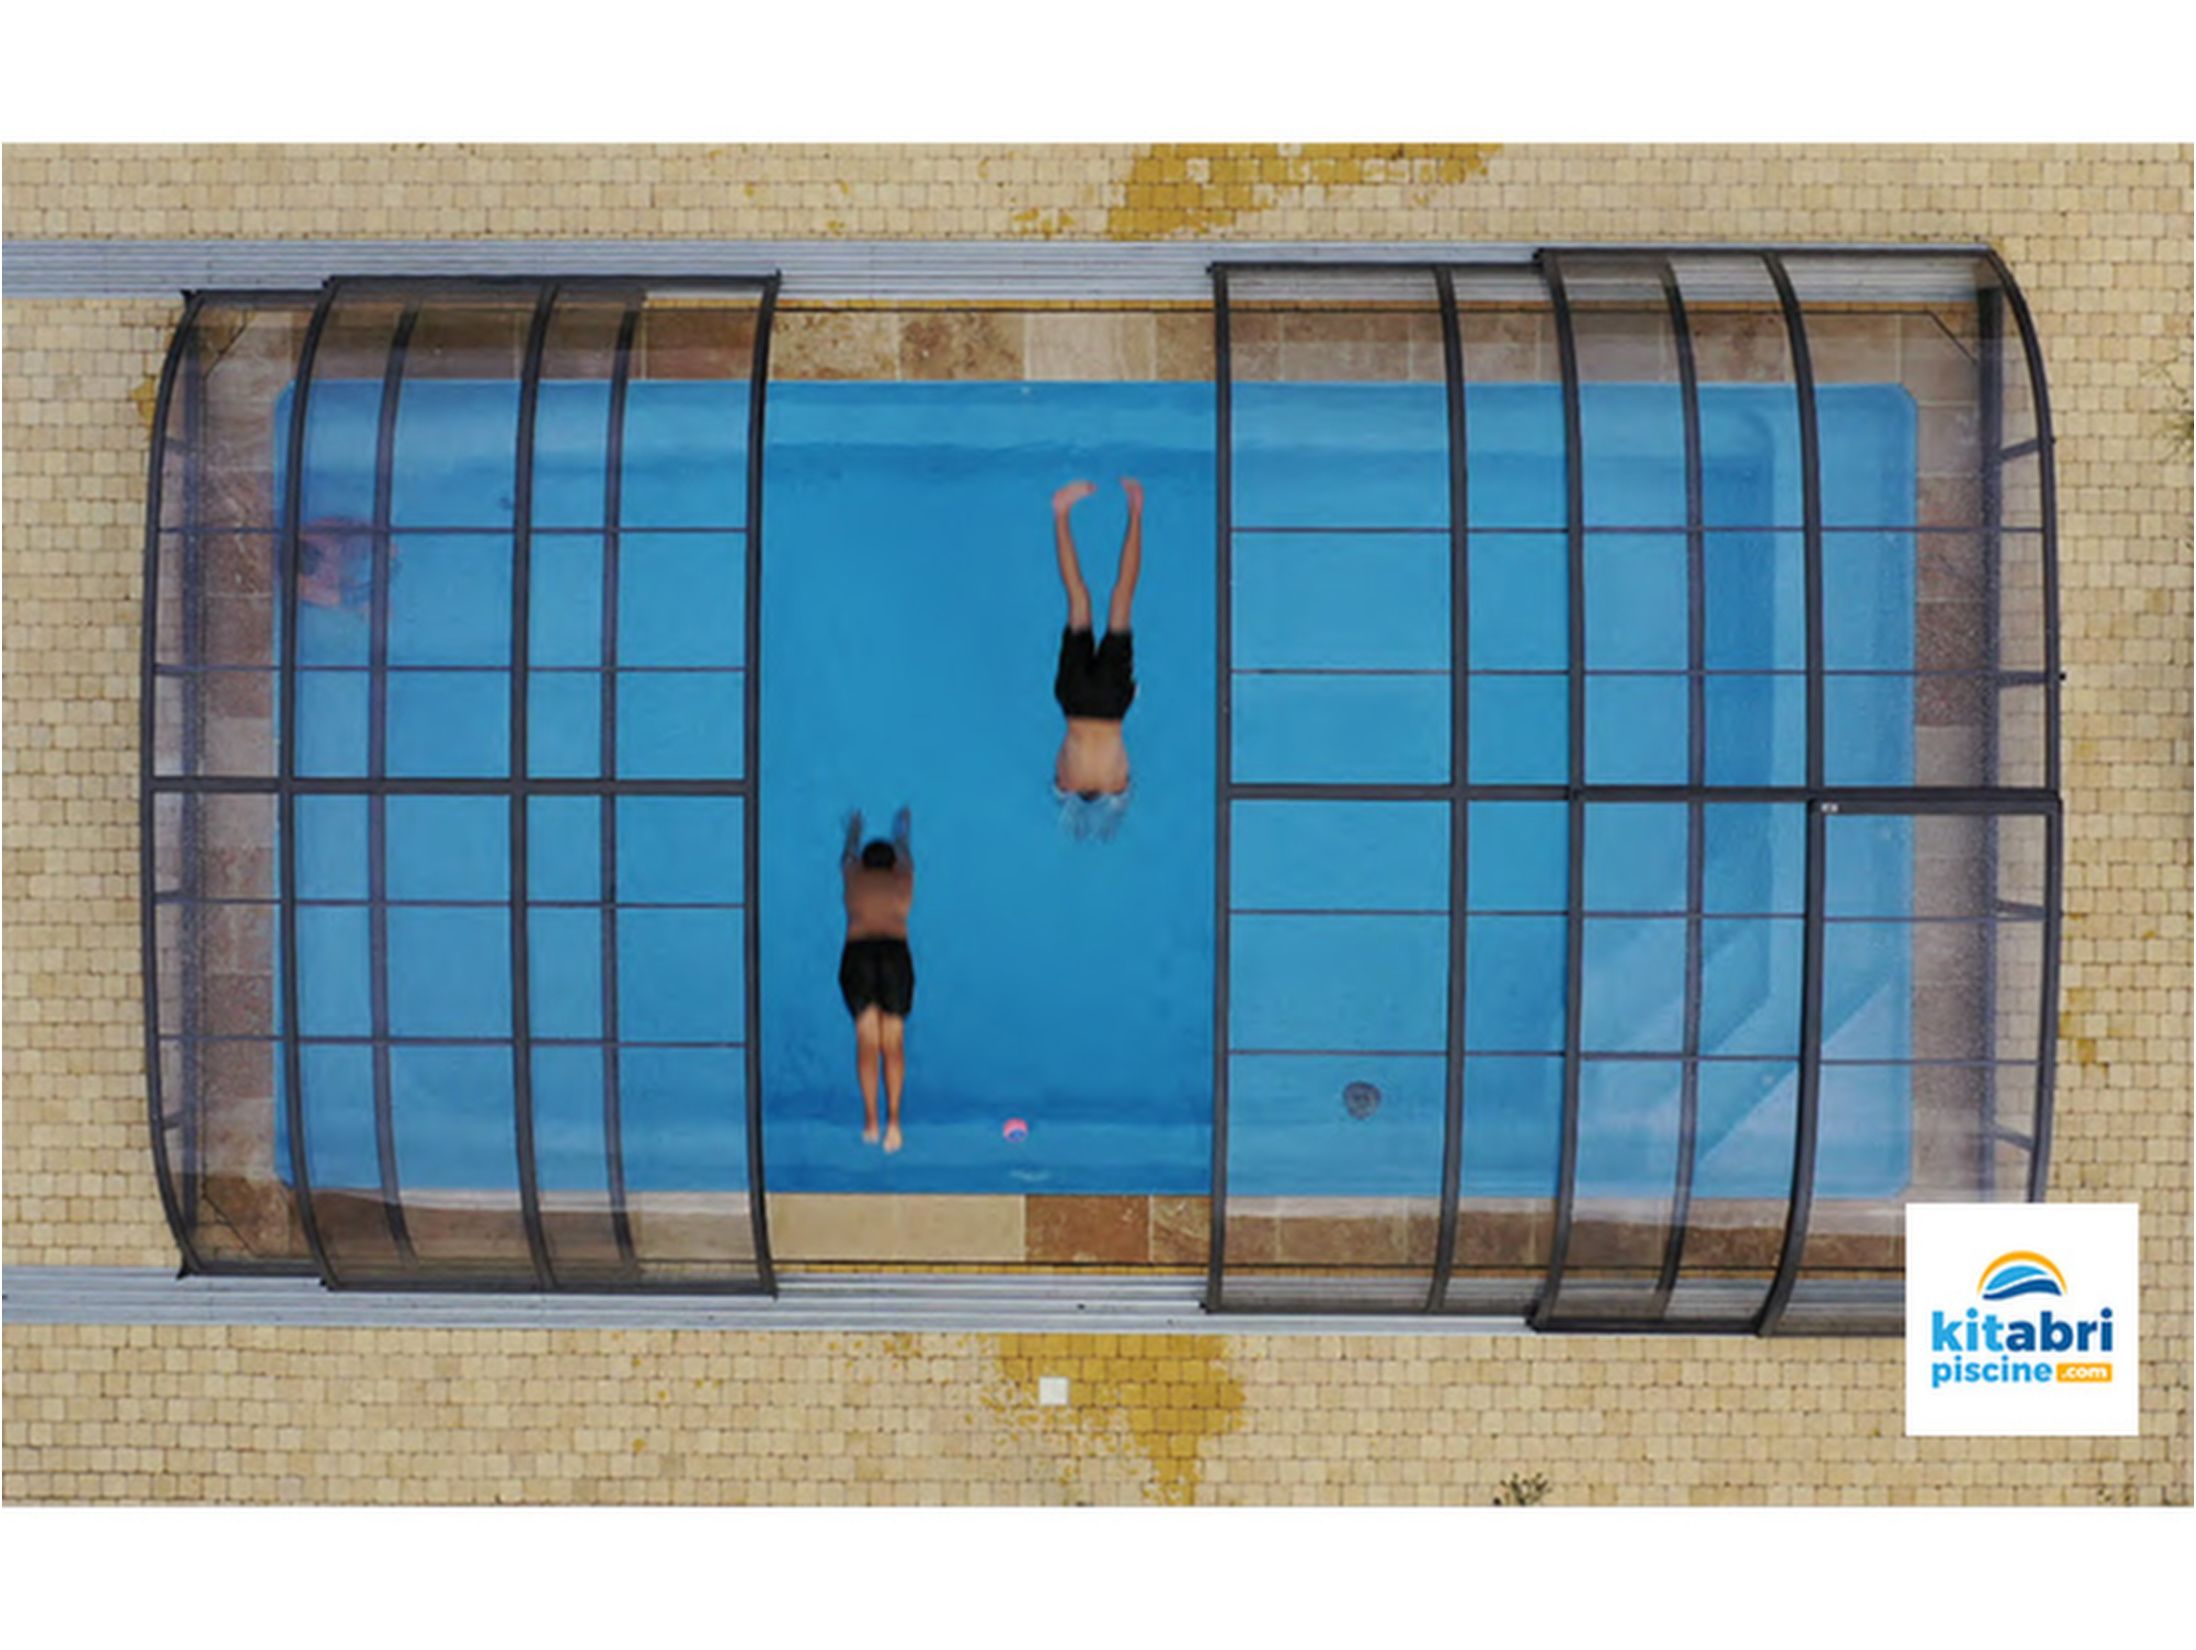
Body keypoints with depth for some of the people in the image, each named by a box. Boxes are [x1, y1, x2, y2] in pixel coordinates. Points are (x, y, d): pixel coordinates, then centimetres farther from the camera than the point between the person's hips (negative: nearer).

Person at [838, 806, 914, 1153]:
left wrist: (854, 831, 67)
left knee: (867, 1042, 2)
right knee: (893, 1042, 1)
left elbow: (848, 855, 46)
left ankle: (871, 1121, -5)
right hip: (895, 954, 0)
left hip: (857, 954, 0)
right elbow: (905, 855, 46)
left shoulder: (854, 876, 22)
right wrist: (902, 830, 68)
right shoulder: (903, 879, 23)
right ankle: (893, 1120, -10)